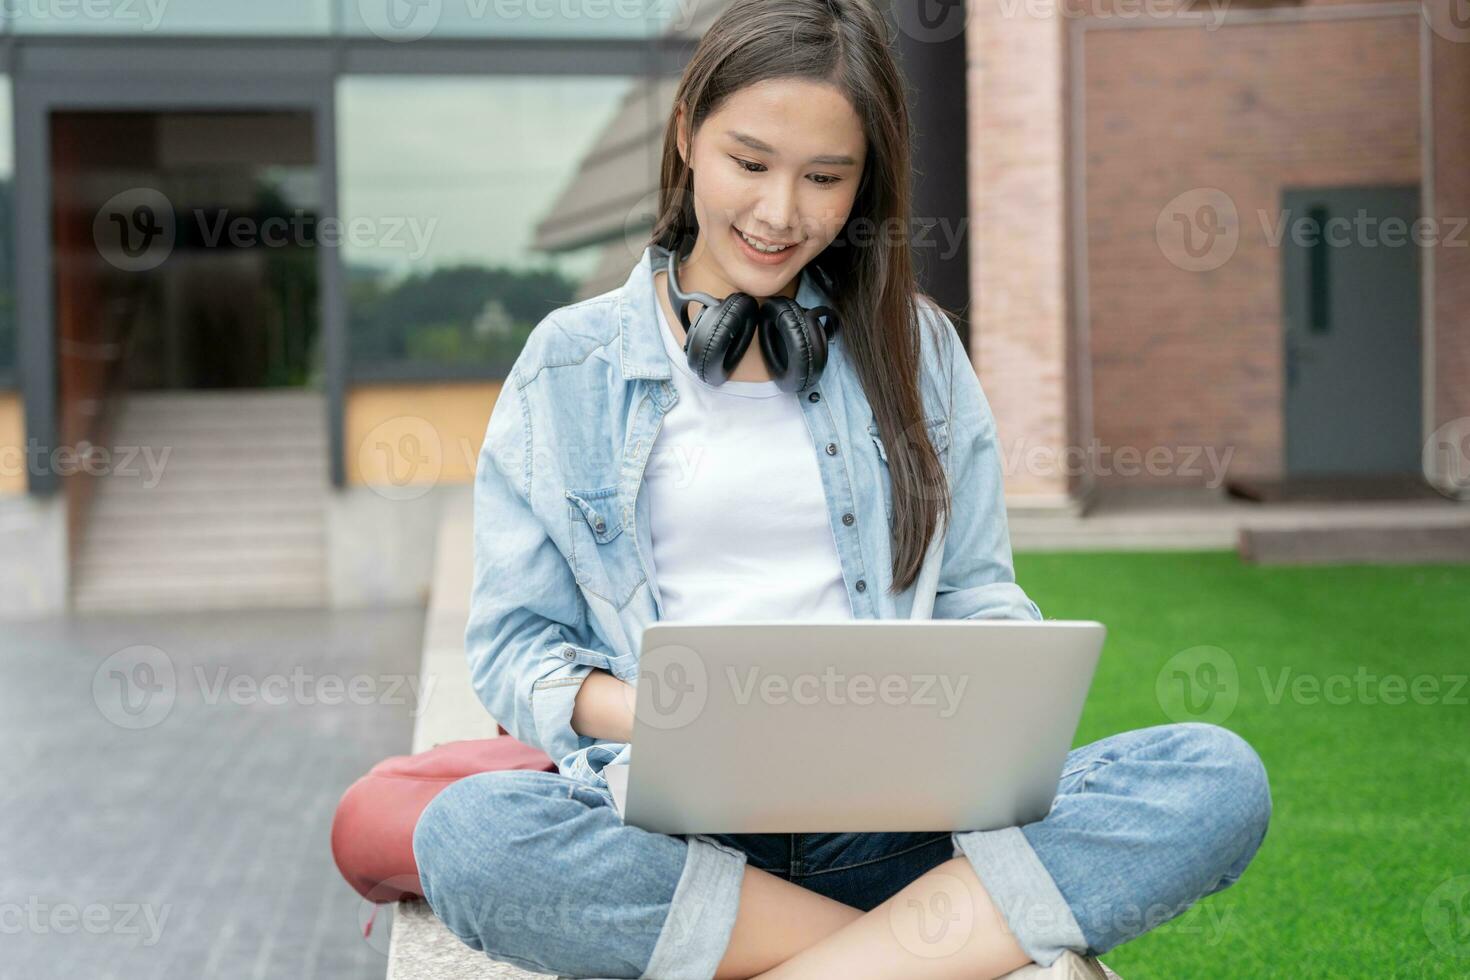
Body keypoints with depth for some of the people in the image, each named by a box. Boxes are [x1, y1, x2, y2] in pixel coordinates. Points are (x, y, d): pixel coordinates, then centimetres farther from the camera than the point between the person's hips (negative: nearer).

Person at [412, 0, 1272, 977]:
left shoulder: (913, 345, 16)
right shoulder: (571, 365, 10)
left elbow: (981, 600, 16)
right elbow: (515, 644, 7)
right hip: (672, 824, -1)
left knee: (1218, 777, -22)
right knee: (466, 833, -35)